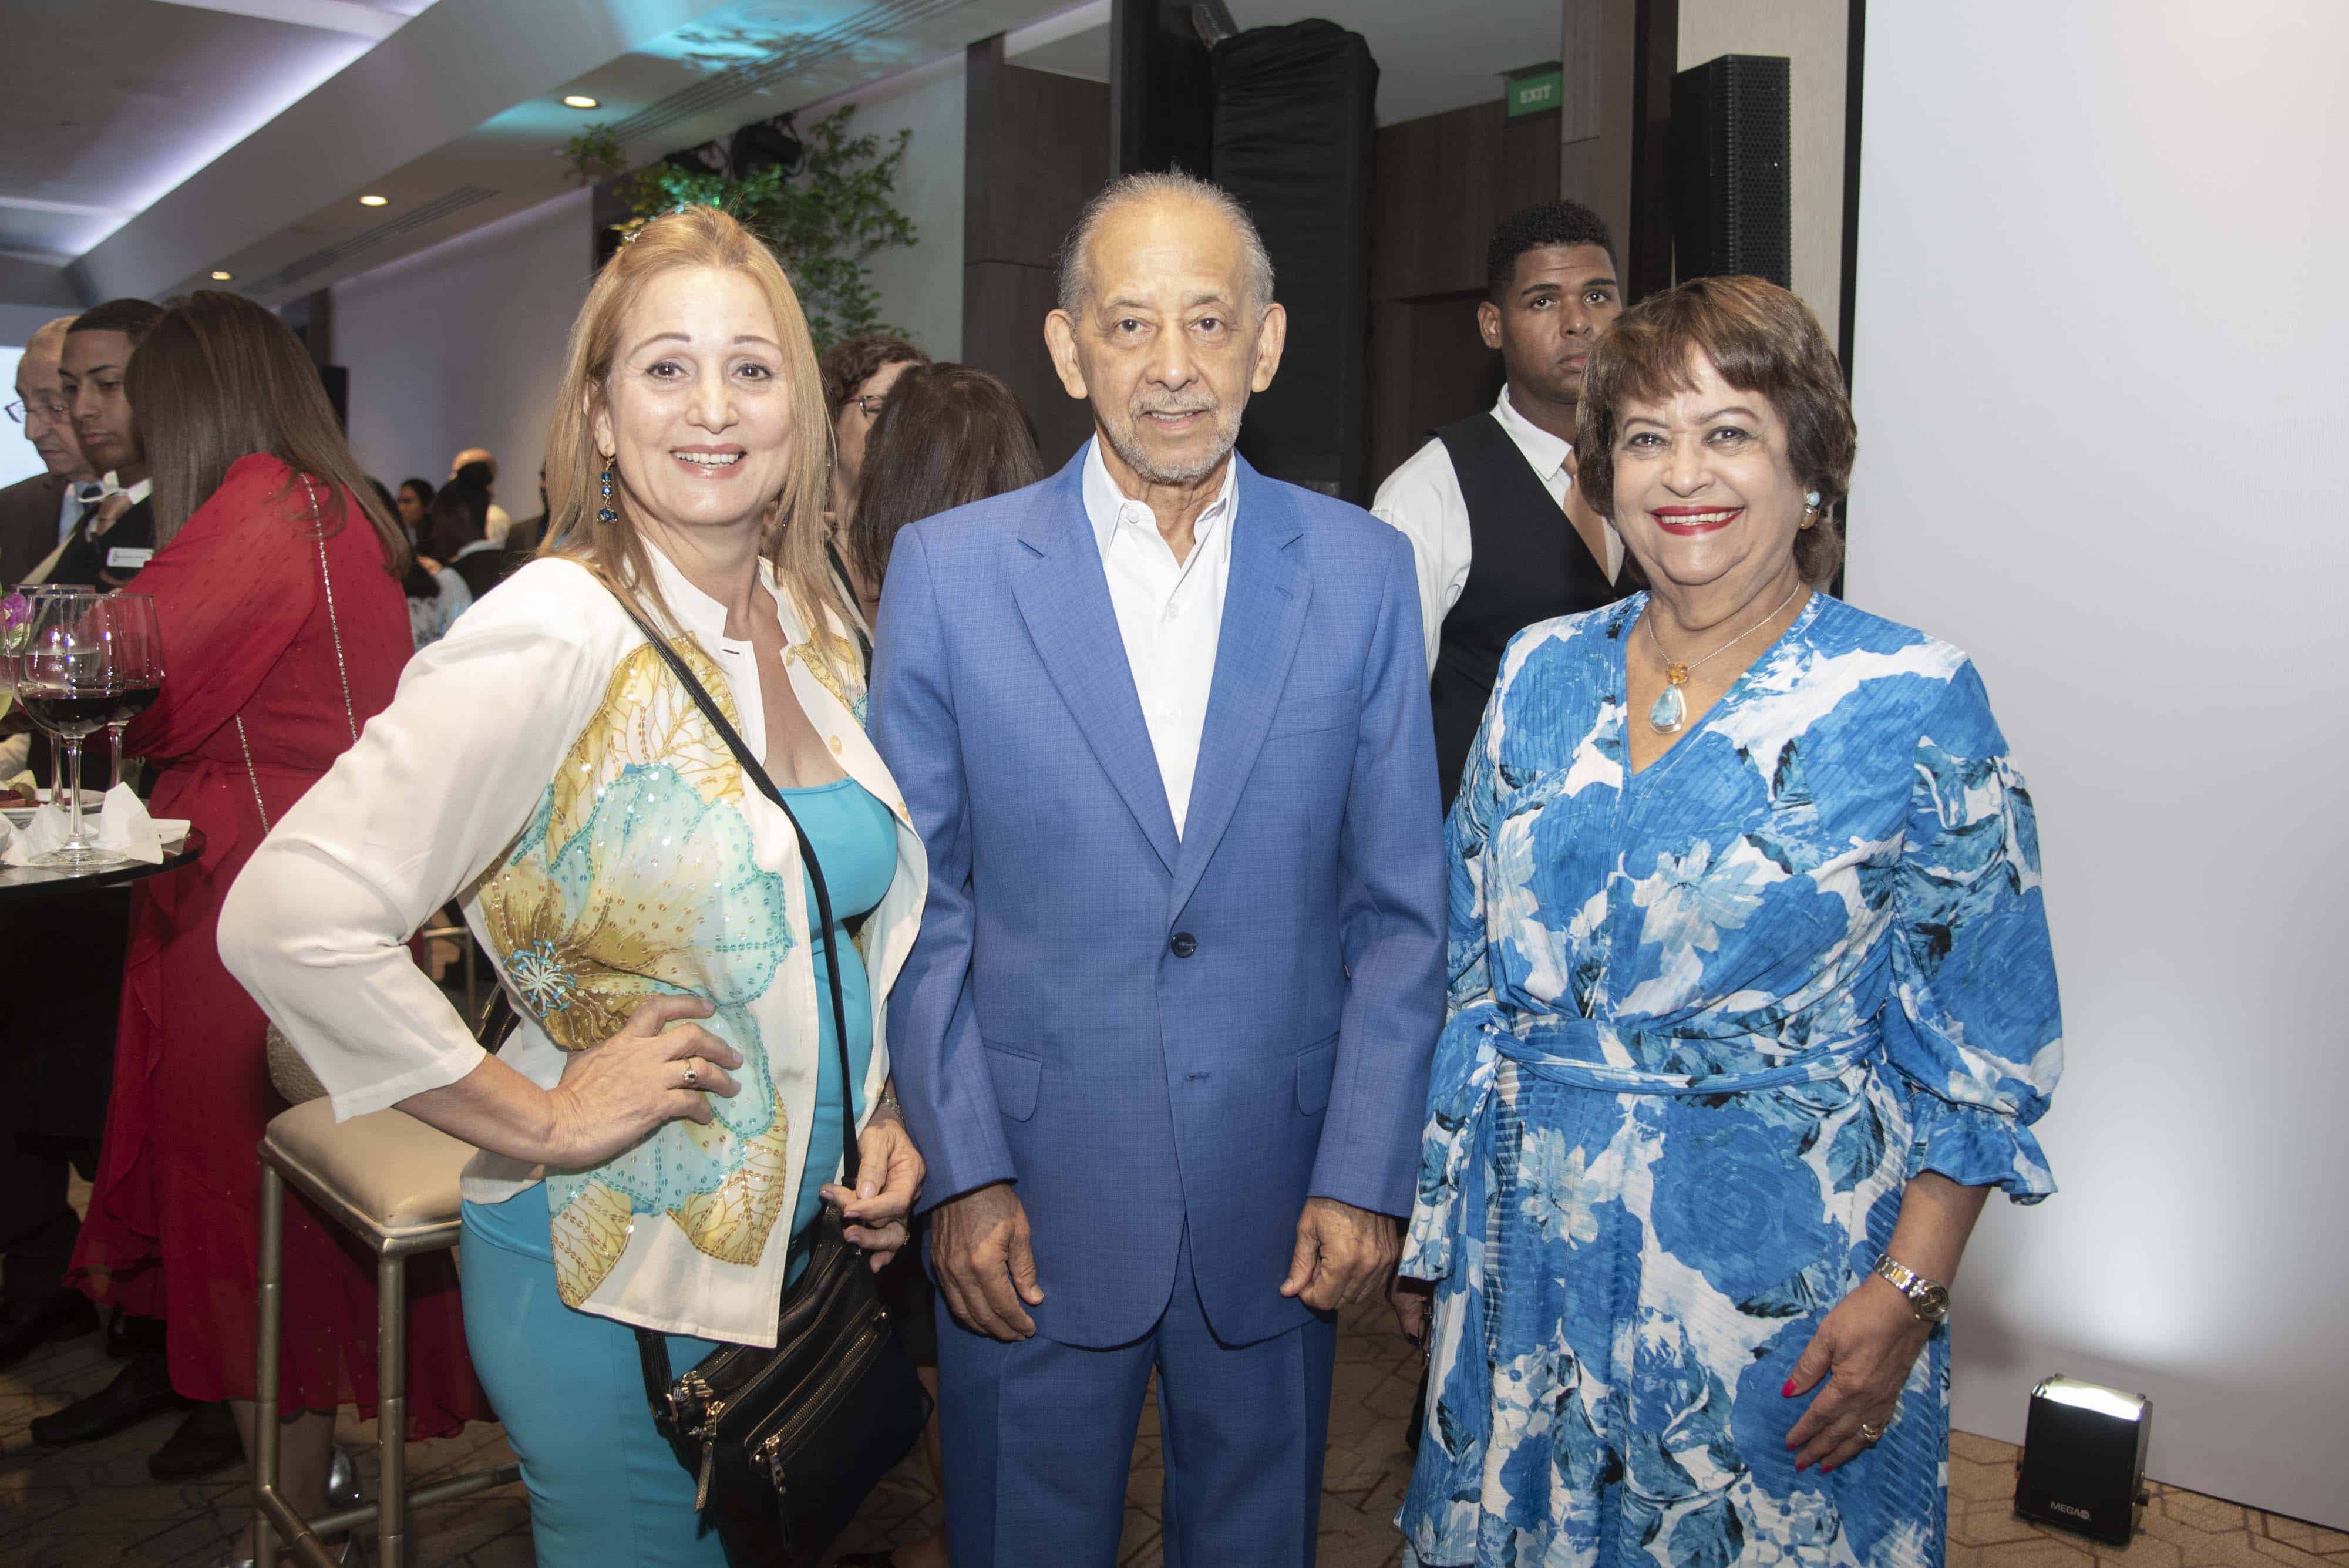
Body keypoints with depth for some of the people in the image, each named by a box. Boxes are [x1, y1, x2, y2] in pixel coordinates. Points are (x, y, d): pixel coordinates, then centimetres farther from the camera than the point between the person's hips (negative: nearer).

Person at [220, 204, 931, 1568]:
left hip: (806, 1241, 7)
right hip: (618, 1266, -7)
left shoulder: (814, 625, 2)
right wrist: (538, 1121, -21)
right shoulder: (557, 633, -20)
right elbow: (289, 919, -29)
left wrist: (885, 1111, 2)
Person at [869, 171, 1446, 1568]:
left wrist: (1367, 1177, -4)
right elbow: (915, 901, -1)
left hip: (1281, 1200, 1)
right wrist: (963, 1175, -5)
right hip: (1030, 1199, -1)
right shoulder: (948, 571, -3)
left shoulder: (1363, 572, -1)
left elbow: (1402, 910, 1)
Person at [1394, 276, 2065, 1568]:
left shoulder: (1912, 700, -10)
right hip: (1528, 1255, 4)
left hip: (1778, 1276, -3)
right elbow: (1470, 966, 7)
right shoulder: (1542, 674, 1)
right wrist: (1433, 1220, 8)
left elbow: (1980, 1037, -7)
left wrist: (1908, 1292, -13)